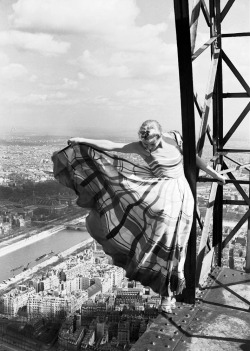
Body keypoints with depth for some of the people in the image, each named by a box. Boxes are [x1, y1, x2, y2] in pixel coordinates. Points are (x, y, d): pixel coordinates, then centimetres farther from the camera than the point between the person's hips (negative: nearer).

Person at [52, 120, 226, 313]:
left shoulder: (174, 138, -2)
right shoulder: (141, 147, -3)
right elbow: (111, 146, -5)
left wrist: (214, 173, 17)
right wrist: (82, 140, -8)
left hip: (180, 195, 0)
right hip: (161, 196, 0)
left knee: (171, 245, 1)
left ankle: (169, 293, 15)